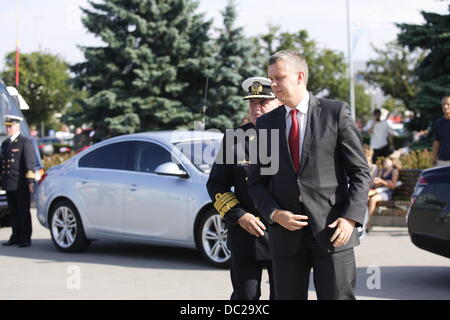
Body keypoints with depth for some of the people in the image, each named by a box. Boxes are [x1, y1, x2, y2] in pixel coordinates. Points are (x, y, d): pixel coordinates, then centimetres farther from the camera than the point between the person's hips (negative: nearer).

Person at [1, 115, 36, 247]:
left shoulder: (25, 142, -3)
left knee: (23, 212, -2)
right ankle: (16, 237, 15)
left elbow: (30, 163, -8)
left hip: (21, 184, -6)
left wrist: (30, 182, -14)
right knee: (13, 212, 9)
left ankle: (25, 239, 2)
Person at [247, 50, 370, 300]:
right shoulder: (266, 124, 11)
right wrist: (275, 214, -6)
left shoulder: (336, 113, 2)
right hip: (286, 236, 3)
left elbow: (360, 171, 0)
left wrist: (351, 217, -11)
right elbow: (257, 182, 12)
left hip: (332, 231, -3)